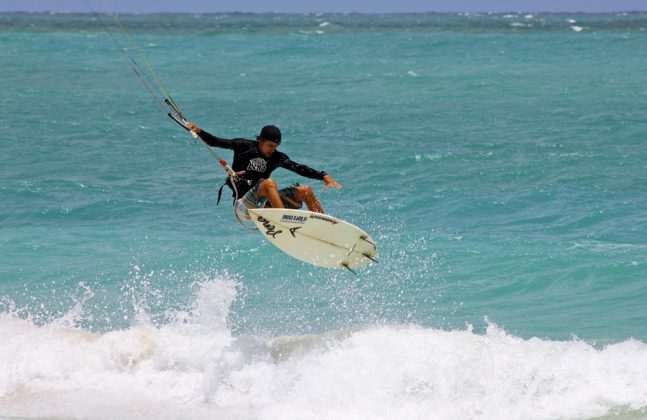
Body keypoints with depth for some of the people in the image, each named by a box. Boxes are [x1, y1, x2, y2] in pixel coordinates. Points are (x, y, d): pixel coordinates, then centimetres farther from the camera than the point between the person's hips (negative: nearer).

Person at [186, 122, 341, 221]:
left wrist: (323, 176, -15)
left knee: (305, 191, -5)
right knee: (269, 183, -35)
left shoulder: (276, 158, 8)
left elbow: (298, 168, -2)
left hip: (263, 204, 5)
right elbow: (215, 142, -1)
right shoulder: (244, 147, 0)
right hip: (243, 205, -5)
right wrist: (199, 132, -18)